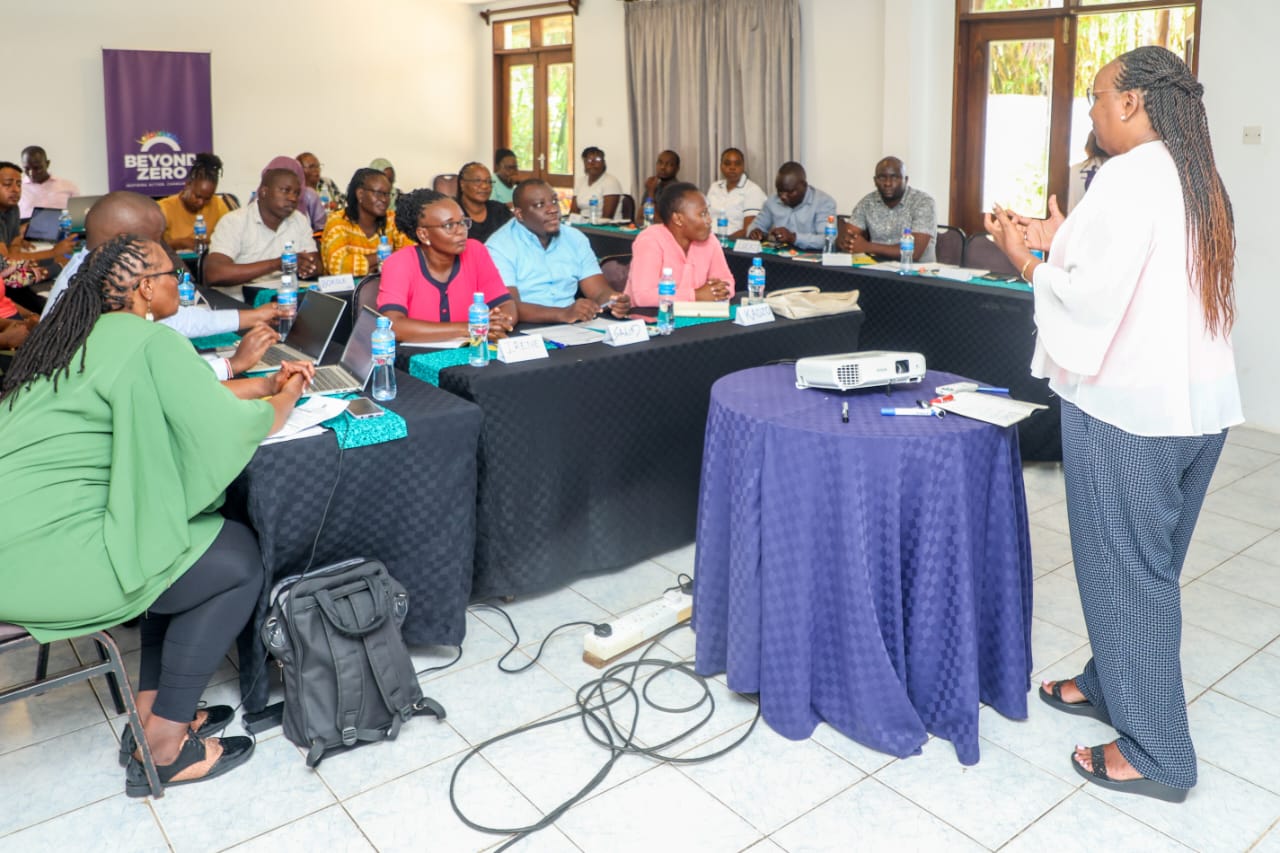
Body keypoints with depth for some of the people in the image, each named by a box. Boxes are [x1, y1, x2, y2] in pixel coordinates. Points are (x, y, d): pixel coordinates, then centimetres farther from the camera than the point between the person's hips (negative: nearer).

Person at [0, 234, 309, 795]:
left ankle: (152, 707, 22)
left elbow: (182, 401, 22)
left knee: (180, 536, 21)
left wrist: (266, 386, 20)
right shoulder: (151, 342, -13)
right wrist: (285, 403, 3)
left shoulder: (79, 335, 15)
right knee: (241, 560, 0)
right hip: (47, 557, -10)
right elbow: (225, 430, -16)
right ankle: (162, 747, 8)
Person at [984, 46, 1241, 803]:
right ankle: (1113, 685, 36)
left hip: (1129, 407, -9)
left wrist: (1032, 261, -5)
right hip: (1199, 403, 9)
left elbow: (1093, 300, -20)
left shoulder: (1129, 177, -15)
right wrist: (1063, 243, 15)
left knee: (1124, 570, 3)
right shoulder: (1201, 183, 12)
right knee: (1146, 567, 19)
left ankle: (1157, 753, 14)